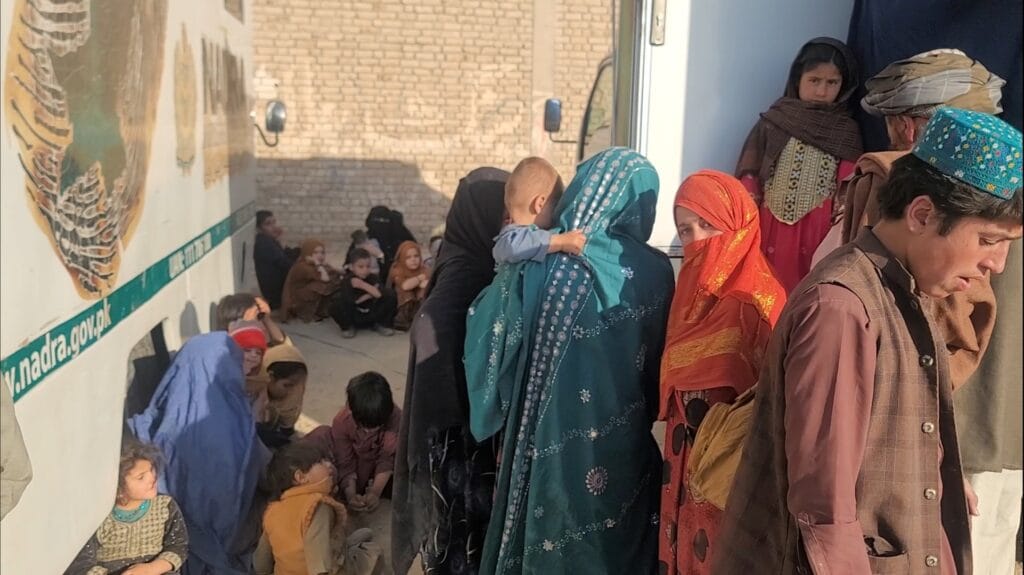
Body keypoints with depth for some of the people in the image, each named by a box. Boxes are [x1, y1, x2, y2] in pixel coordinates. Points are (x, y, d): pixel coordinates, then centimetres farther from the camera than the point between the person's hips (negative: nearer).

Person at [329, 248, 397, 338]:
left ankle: (381, 325, 2)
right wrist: (370, 294, -20)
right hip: (354, 317, -2)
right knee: (335, 306, -33)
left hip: (372, 316, 2)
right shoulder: (346, 281, -13)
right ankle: (347, 327, 0)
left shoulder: (374, 278, -7)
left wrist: (365, 286, -32)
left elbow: (381, 294, -26)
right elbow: (351, 300, -28)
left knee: (391, 296, -20)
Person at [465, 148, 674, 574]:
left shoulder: (533, 266, -15)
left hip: (545, 443, 0)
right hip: (621, 449, 1)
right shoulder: (654, 272, -11)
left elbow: (490, 344, -7)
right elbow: (659, 364, 0)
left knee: (542, 539, 19)